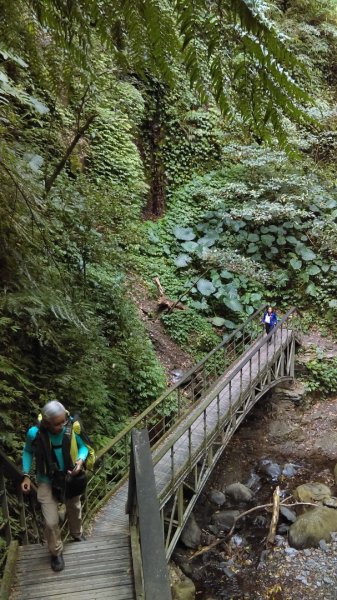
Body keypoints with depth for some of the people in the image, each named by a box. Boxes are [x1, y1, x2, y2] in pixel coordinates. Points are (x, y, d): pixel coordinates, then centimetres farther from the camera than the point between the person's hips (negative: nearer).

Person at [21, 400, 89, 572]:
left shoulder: (72, 426, -25)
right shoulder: (35, 433, -26)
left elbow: (83, 446, -6)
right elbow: (28, 451, -3)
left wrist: (80, 460, -25)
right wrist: (26, 475, -10)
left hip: (70, 478, 2)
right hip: (47, 481, -2)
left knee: (74, 510, 26)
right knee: (51, 522, -1)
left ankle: (77, 534, 58)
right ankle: (56, 552, 29)